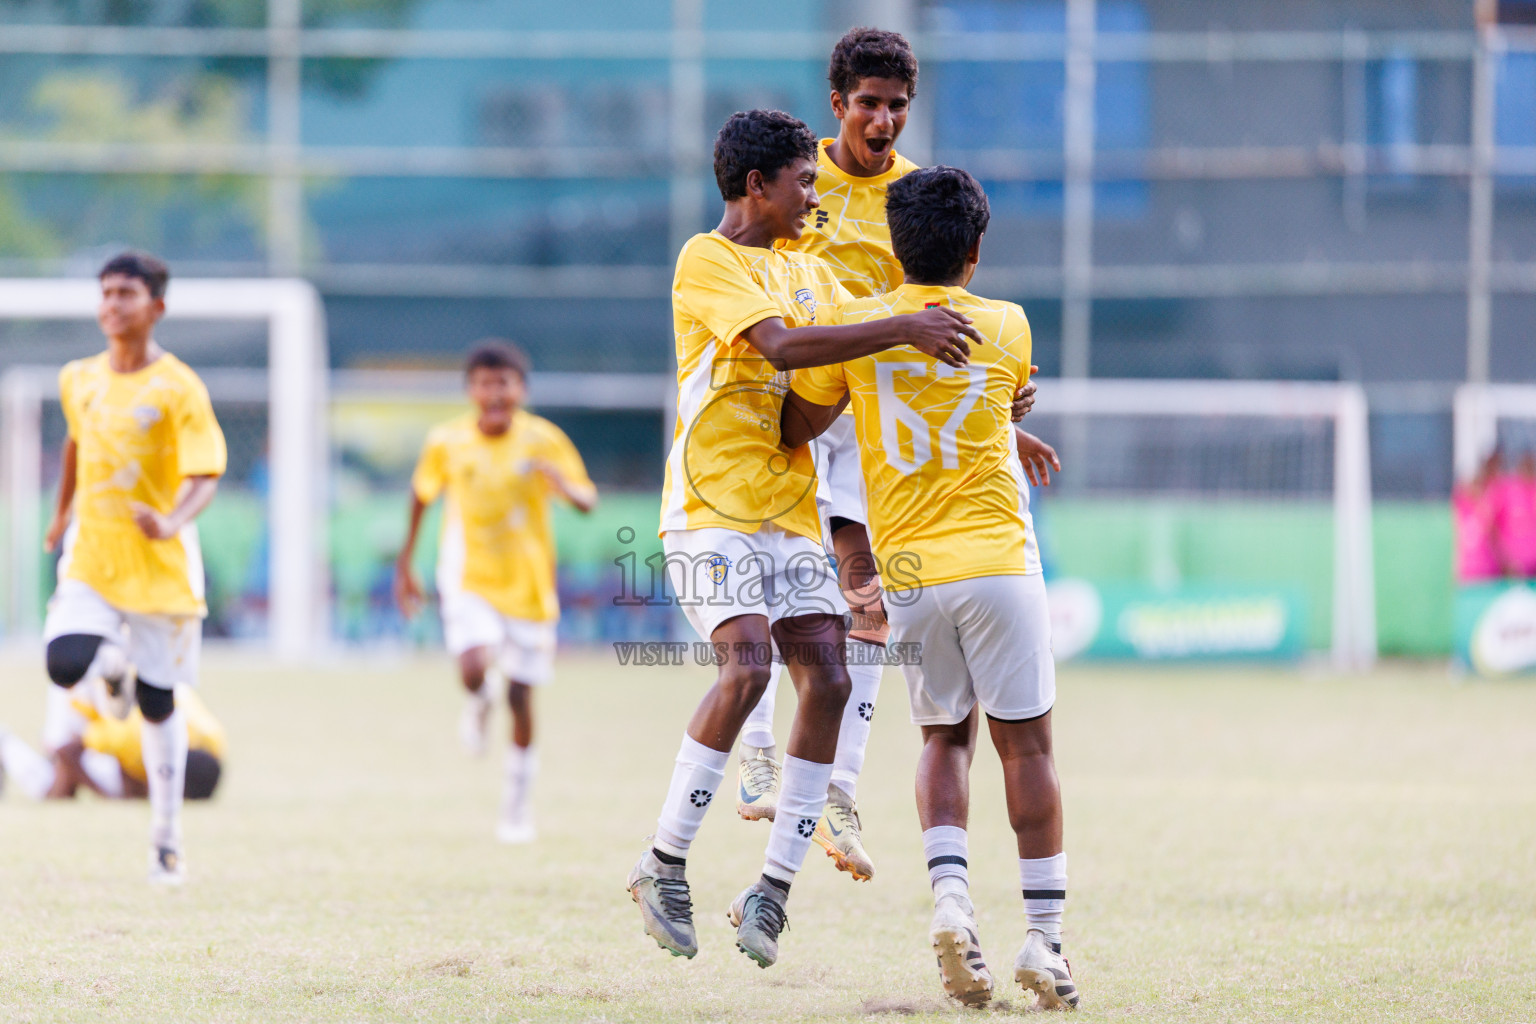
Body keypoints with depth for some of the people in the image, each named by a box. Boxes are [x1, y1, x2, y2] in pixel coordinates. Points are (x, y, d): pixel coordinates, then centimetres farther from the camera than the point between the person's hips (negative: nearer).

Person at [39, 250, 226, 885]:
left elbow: (204, 477, -17)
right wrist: (63, 511, 31)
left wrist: (171, 523, -36)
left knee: (159, 703, 2)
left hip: (160, 566, -3)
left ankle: (166, 838, 12)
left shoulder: (179, 389, -10)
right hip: (90, 557, 3)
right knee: (64, 664, -22)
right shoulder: (79, 380, 4)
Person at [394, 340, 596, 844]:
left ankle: (518, 807, 21)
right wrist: (405, 566, 14)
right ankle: (479, 703, 13)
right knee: (475, 668, -26)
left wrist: (565, 486, -30)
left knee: (520, 697, 4)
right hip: (469, 578, 0)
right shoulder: (447, 442, -7)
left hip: (527, 583, 0)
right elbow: (422, 496, 10)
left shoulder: (543, 440, -9)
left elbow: (588, 501, -6)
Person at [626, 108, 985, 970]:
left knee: (828, 679, -7)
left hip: (790, 512, 8)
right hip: (712, 504, -7)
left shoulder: (810, 272, 19)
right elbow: (781, 346, -22)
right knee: (747, 665, -24)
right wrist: (902, 330, -28)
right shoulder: (708, 261, -6)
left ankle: (772, 892, -2)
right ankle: (664, 867, -11)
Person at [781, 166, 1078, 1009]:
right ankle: (1044, 934, 0)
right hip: (998, 560, -1)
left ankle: (949, 894, -9)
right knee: (1025, 743, 4)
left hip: (909, 574, 1)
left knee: (945, 740, 15)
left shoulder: (855, 326, 0)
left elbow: (795, 429, 10)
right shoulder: (1007, 328, 1)